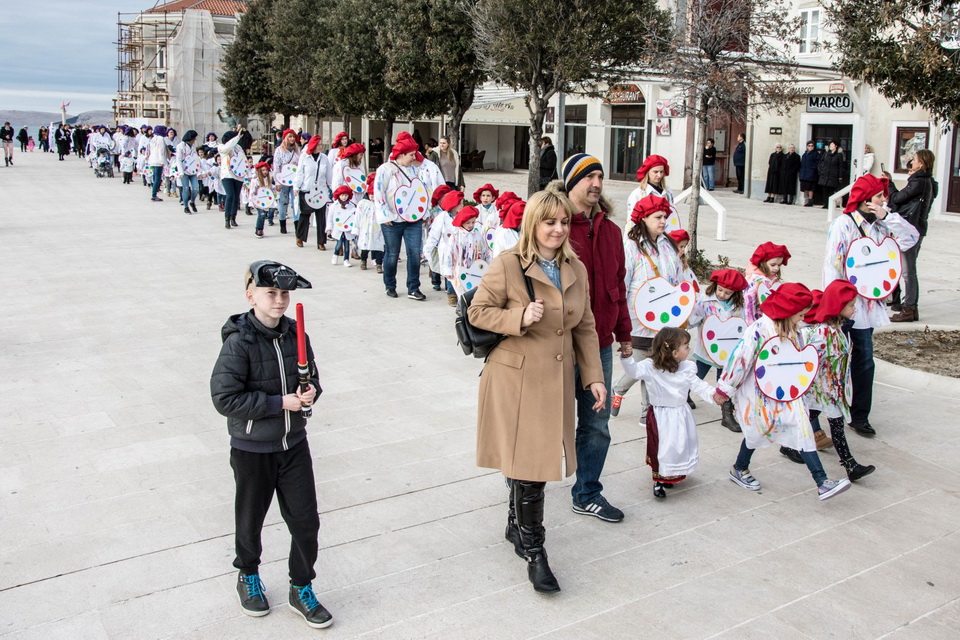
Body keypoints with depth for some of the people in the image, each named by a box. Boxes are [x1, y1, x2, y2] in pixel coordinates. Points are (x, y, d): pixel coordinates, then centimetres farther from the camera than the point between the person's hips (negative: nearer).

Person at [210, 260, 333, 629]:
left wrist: (310, 391, -12)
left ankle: (301, 588, 26)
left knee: (306, 521, 6)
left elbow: (311, 376, 12)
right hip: (252, 450, -4)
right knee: (250, 519, 17)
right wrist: (279, 402, -22)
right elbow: (224, 398, -22)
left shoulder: (295, 334, -2)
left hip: (294, 445, 4)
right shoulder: (238, 343, -19)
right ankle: (248, 576, 44)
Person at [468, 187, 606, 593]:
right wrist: (520, 317, -20)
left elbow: (586, 328, 13)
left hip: (557, 380, 5)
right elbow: (478, 312, -6)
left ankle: (517, 526, 38)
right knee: (527, 465, -5)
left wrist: (594, 377, 8)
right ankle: (533, 551, 10)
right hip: (516, 378, -5)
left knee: (533, 464, 13)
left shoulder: (576, 270, 8)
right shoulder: (507, 264, -9)